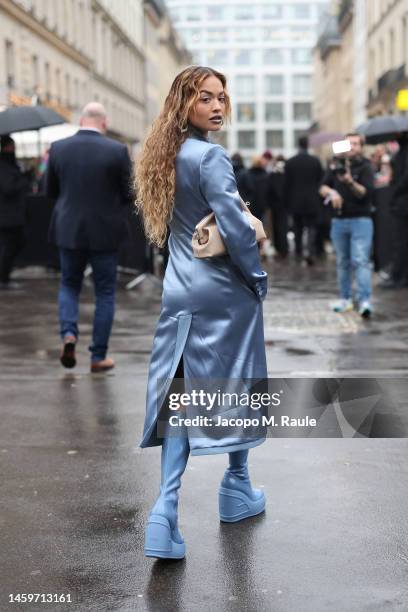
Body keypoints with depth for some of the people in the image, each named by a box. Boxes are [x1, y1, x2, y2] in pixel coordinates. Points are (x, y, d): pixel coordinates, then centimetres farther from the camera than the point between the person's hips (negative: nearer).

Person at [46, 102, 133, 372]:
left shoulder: (58, 148, -3)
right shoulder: (117, 150, -11)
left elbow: (51, 191, 6)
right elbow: (129, 194, -6)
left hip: (69, 230, 2)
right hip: (105, 233, -2)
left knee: (69, 285, 21)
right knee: (105, 293, 11)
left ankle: (69, 333, -3)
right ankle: (98, 356, 13)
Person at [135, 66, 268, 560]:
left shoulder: (164, 156, 9)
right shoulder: (210, 157, -16)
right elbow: (235, 226, -22)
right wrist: (258, 277, -7)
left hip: (180, 291, 6)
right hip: (225, 292, -6)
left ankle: (166, 504, -7)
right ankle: (236, 489, 28)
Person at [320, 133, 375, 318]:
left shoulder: (365, 167, -3)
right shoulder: (336, 165, 10)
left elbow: (366, 193, -14)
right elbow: (322, 187, 5)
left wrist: (351, 182, -30)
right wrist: (332, 192, -16)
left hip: (360, 220, -4)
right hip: (339, 220, 5)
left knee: (360, 261, -13)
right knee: (342, 262, 9)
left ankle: (365, 300, -18)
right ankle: (345, 298, 18)